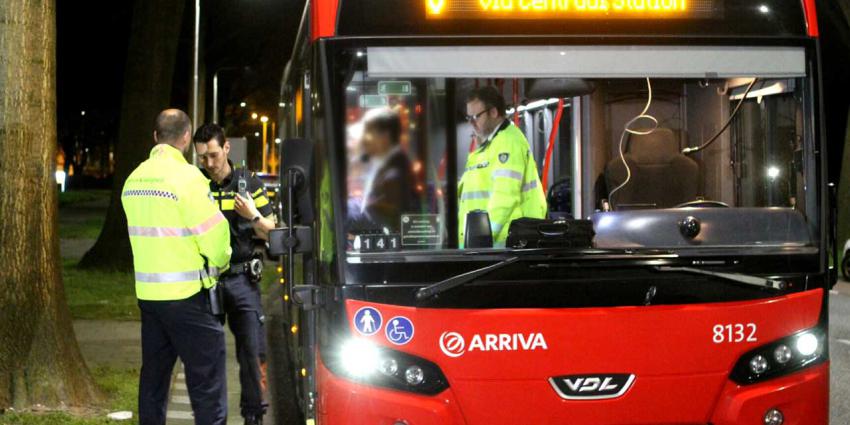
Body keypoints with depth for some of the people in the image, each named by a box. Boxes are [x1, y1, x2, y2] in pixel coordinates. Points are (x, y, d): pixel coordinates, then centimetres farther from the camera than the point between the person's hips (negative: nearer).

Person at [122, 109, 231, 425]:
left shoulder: (134, 179, 8)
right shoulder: (187, 177, -14)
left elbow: (145, 231, 12)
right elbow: (214, 233, -16)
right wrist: (220, 262, 5)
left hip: (147, 291, 7)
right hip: (186, 293, -7)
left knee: (154, 375, 15)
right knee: (206, 379, -3)